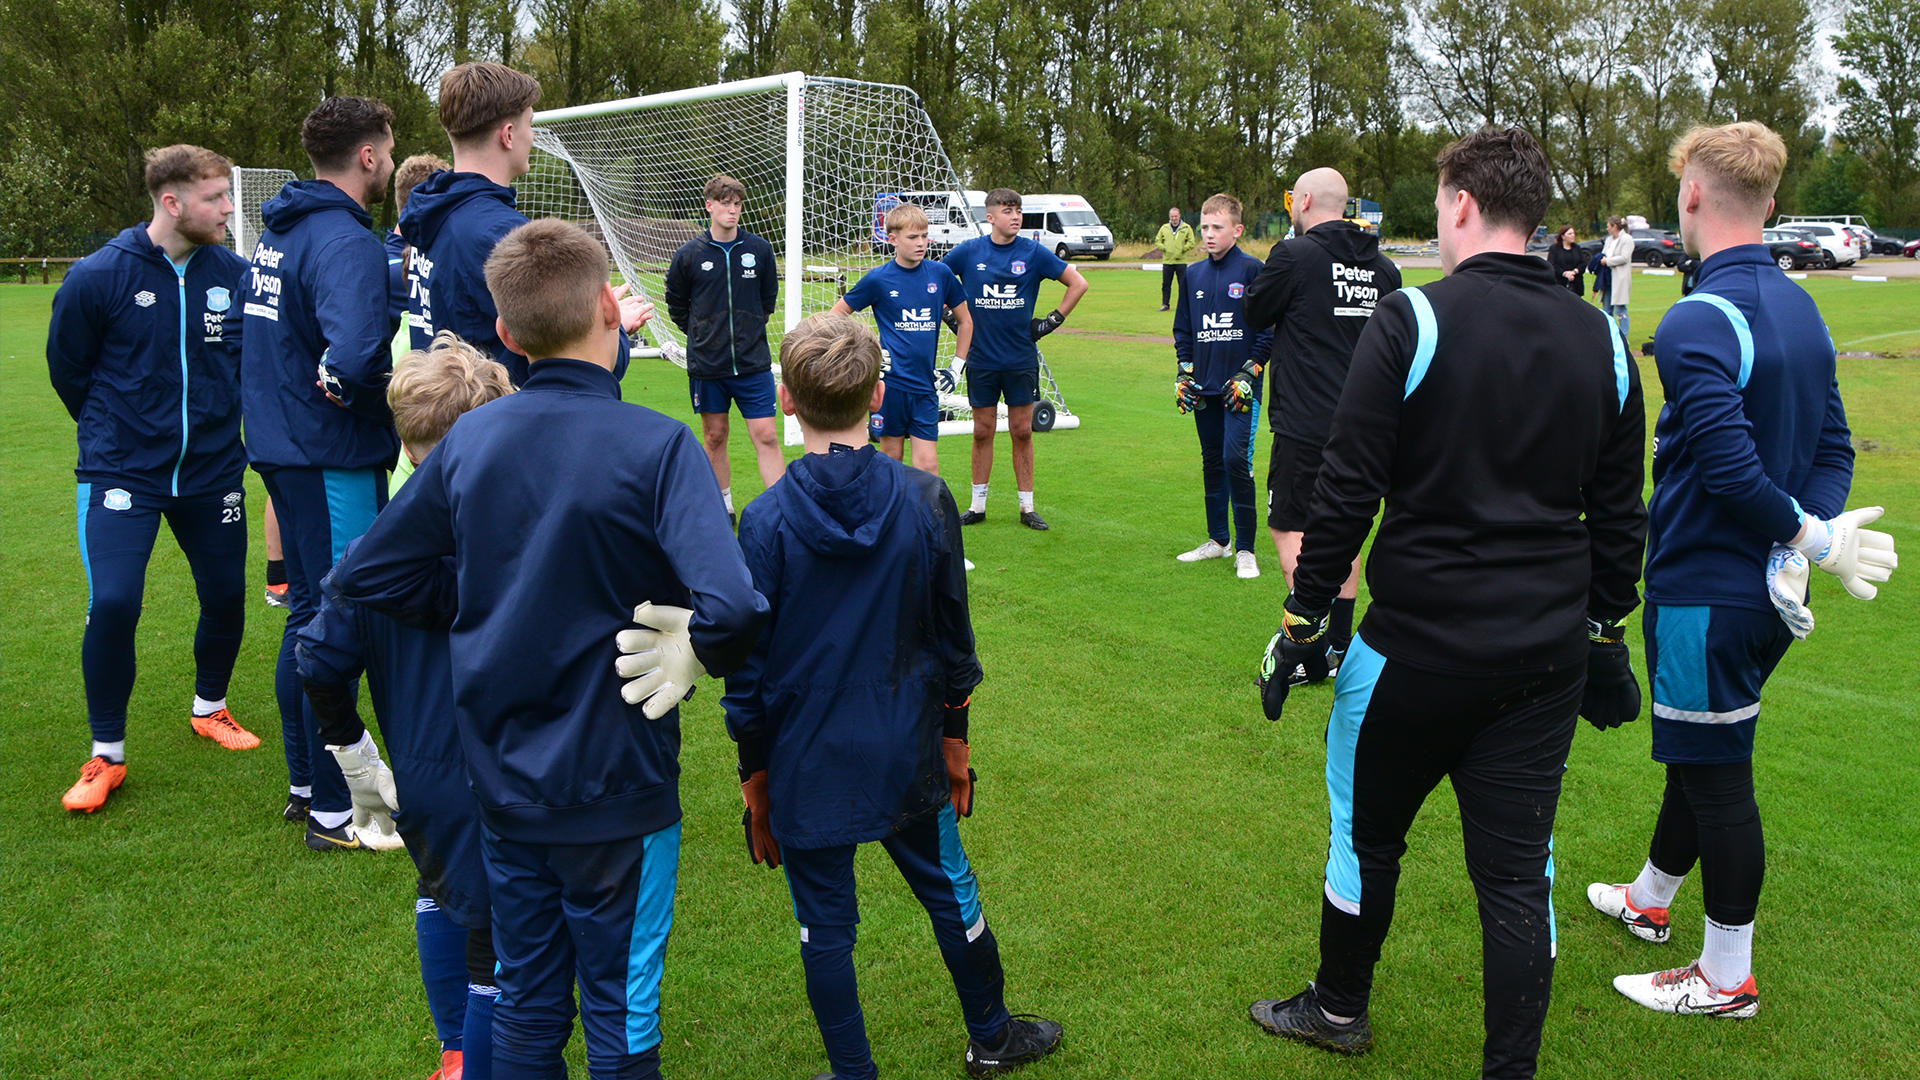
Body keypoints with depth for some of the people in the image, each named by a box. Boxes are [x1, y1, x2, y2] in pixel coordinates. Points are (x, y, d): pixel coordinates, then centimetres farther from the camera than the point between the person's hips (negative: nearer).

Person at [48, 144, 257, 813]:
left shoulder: (233, 274, -4)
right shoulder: (99, 275, -12)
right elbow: (66, 367, 3)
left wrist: (220, 422, 13)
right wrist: (110, 432, 10)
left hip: (212, 472, 4)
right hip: (122, 473, -3)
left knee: (226, 597, 9)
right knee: (113, 604, -14)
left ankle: (209, 707, 38)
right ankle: (107, 755, 5)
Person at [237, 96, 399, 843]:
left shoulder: (276, 233, 12)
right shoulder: (346, 242, -19)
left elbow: (243, 329, 23)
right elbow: (353, 353, -34)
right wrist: (384, 395, -15)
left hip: (281, 445, 10)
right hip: (334, 459, -10)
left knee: (309, 616, 19)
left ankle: (304, 785, 31)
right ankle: (333, 811, 10)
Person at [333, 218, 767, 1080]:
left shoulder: (468, 440, -4)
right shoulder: (655, 446, -19)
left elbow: (366, 576, 4)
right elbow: (731, 608, -32)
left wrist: (481, 609, 8)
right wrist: (697, 655, -11)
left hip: (503, 779, 5)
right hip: (615, 783, -5)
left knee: (525, 1005, 21)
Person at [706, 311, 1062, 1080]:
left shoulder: (766, 523, -15)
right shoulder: (926, 502, -9)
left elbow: (748, 668, -8)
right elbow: (952, 638, 0)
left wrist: (753, 773, 4)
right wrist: (954, 738, 13)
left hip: (807, 767, -2)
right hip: (909, 754, 3)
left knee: (825, 927, 12)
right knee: (949, 892, 20)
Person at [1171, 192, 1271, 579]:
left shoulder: (1252, 271, -5)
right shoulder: (1193, 275, 11)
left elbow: (1269, 329, -5)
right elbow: (1182, 329, 20)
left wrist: (1249, 372, -10)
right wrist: (1182, 373, 10)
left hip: (1240, 387, -6)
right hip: (1205, 387, 6)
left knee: (1236, 459, -13)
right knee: (1212, 462, 12)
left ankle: (1245, 549, -4)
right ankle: (1217, 540, 23)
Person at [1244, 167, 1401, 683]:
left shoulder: (1295, 255, -11)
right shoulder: (1382, 267, 7)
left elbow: (1255, 314, 2)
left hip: (1305, 423, -7)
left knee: (1288, 528, 0)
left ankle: (1312, 656, -5)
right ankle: (1340, 648, 20)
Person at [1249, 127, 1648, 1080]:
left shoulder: (1411, 321, -11)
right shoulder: (1602, 341, 5)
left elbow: (1346, 494, -12)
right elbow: (1619, 517, 10)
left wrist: (1302, 622, -4)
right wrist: (1604, 635, 21)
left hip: (1419, 644, -4)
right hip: (1548, 659, 4)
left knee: (1368, 831, 17)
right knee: (1516, 872, 10)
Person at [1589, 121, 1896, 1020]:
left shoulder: (1698, 321, -21)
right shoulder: (1800, 308, 8)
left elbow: (1731, 468, -28)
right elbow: (1834, 449, 8)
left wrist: (1815, 538, -15)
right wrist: (1808, 538, -5)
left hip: (1705, 590, -9)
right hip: (1763, 591, 9)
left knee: (1714, 772, 3)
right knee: (1701, 750, 23)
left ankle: (1727, 978, 16)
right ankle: (1649, 900, 43)